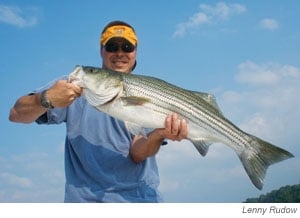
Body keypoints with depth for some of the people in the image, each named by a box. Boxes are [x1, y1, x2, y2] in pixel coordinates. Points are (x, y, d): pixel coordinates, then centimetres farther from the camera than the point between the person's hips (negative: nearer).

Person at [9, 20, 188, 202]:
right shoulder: (76, 84, 2)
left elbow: (137, 154, -5)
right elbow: (16, 115, -5)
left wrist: (160, 134, -25)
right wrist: (46, 99, -25)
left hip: (139, 196, 1)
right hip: (85, 196, 0)